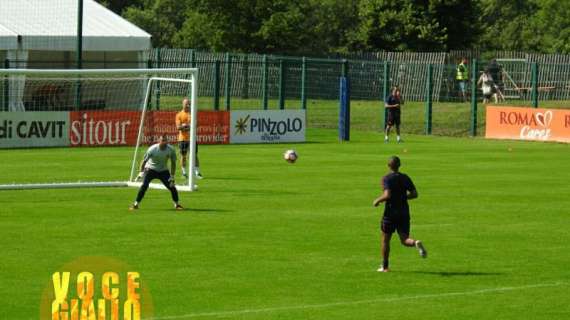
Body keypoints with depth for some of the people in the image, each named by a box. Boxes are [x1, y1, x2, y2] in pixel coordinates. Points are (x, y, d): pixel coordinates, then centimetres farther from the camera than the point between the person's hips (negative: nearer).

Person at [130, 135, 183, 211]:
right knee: (144, 185, -21)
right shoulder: (153, 149, -25)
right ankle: (136, 204, -12)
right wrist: (141, 173, -17)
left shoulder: (171, 150, -17)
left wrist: (172, 177, -6)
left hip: (163, 170, 3)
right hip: (151, 169, -3)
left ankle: (176, 204, 14)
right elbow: (144, 160, -15)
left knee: (172, 186, -6)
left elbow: (173, 163, -5)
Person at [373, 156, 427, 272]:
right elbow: (414, 194, 4)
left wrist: (377, 200, -5)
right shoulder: (405, 178, 6)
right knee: (404, 239, 4)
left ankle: (385, 266, 18)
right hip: (404, 213, 4)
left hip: (391, 212, -4)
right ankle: (416, 243, -30)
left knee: (385, 240, 12)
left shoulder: (386, 179, -10)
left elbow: (387, 195, -23)